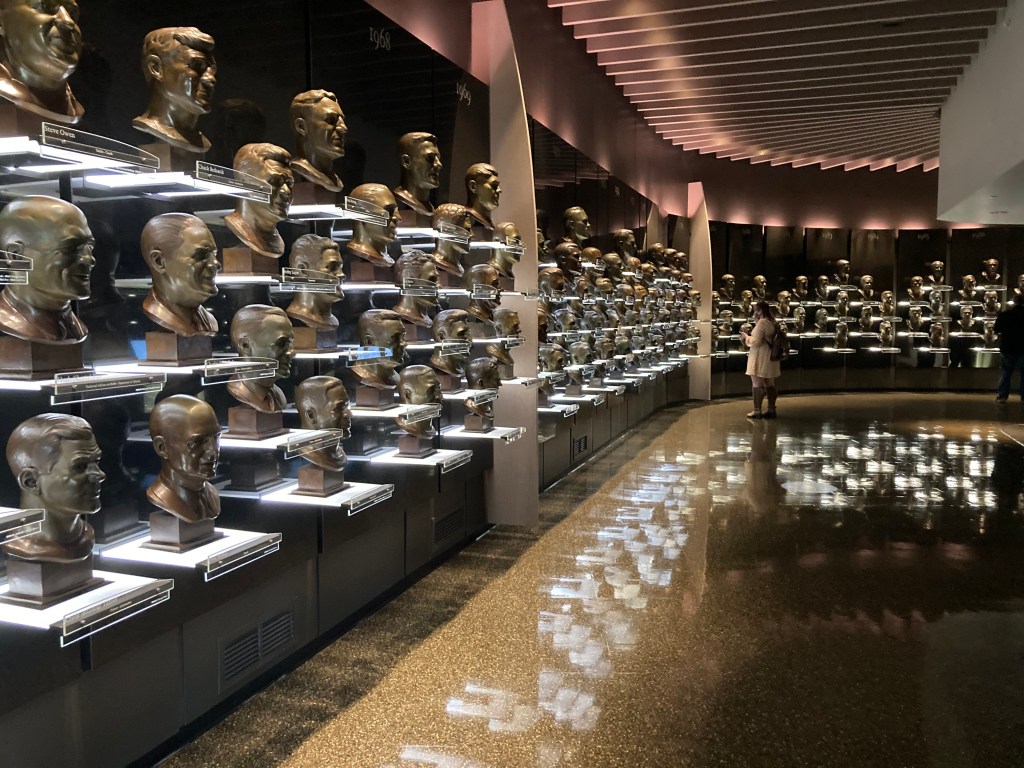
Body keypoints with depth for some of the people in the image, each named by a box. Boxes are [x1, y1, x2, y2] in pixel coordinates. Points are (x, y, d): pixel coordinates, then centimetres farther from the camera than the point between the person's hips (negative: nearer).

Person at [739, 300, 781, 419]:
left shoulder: (762, 322, -17)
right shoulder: (772, 322, 11)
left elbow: (756, 342, -18)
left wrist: (746, 337, -3)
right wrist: (749, 337, 14)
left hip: (761, 359, -9)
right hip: (770, 358, 9)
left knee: (757, 385, -3)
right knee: (770, 384, 12)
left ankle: (757, 411, -1)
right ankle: (771, 410, 16)